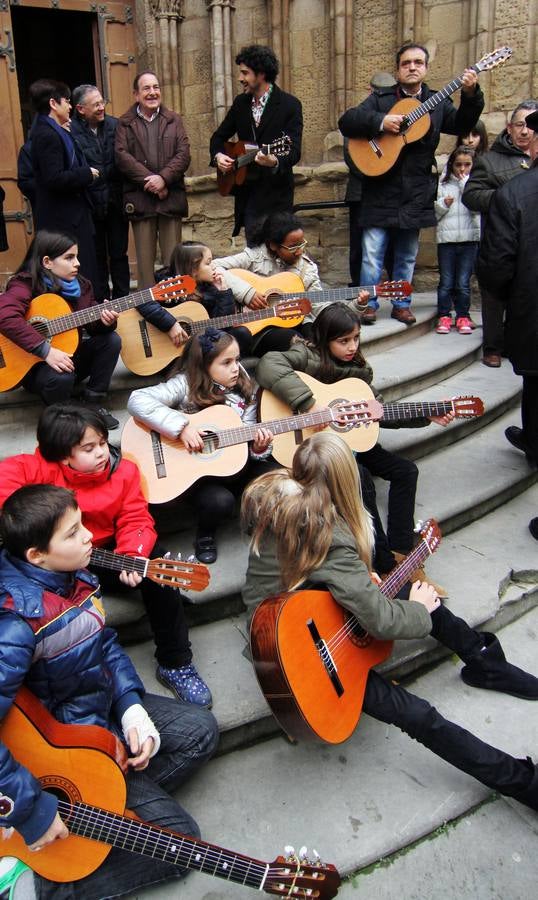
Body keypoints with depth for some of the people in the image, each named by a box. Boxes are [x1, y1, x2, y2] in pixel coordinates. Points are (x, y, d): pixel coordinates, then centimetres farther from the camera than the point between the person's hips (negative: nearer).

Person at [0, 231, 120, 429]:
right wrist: (46, 351, -41)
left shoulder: (81, 285, 1)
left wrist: (104, 321, -21)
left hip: (69, 355, 6)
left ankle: (93, 404, -2)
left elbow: (91, 327, 4)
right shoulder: (26, 284, -18)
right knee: (61, 377, -36)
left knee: (111, 340, -12)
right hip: (34, 364, -6)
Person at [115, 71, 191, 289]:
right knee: (145, 257, 1)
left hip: (171, 196, 1)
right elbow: (122, 156, -4)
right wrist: (148, 180, -13)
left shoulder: (174, 120, 14)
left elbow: (184, 154, 2)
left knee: (173, 258, 2)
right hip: (140, 199, -1)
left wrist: (163, 177, -13)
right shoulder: (125, 123, 9)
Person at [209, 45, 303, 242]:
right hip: (248, 195, 5)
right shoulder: (241, 102, 11)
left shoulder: (290, 105, -6)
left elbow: (294, 151, -15)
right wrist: (218, 155, -2)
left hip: (276, 196, -5)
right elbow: (219, 136, 20)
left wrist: (274, 162, -36)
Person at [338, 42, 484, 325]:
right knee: (372, 252, -4)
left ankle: (401, 304, 22)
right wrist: (380, 121, -21)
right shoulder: (381, 99, 4)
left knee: (407, 256, 10)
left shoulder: (437, 103, 11)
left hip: (415, 195, 3)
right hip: (380, 192, -3)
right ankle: (369, 304, 7)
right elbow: (346, 121, -7)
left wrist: (471, 95, -17)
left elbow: (462, 124, -1)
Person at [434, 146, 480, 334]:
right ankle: (444, 316, 11)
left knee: (463, 282, 0)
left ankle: (463, 317, 11)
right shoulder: (442, 184, 8)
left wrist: (465, 183, -8)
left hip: (469, 239, -1)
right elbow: (432, 213, 9)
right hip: (446, 238, 1)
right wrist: (443, 204, -10)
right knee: (446, 282, 1)